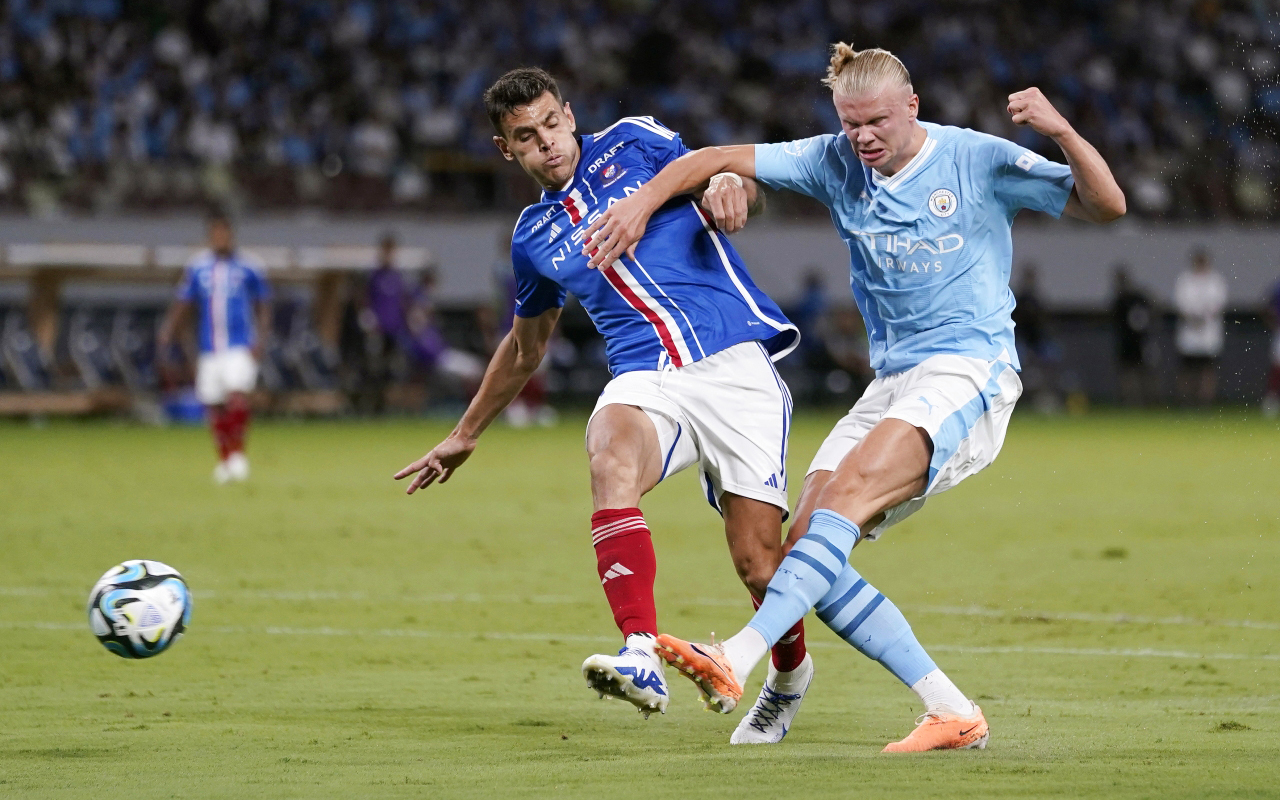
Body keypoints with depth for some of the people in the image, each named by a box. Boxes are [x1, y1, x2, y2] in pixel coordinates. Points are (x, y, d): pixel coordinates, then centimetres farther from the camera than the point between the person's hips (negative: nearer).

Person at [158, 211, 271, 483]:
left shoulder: (249, 267, 2)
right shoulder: (196, 267, 7)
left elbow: (263, 308, 7)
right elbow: (183, 305, 13)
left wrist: (259, 341, -5)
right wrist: (167, 331, -3)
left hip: (241, 348, -3)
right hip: (209, 350, 3)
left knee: (237, 397, -21)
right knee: (214, 407, 4)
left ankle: (238, 453, -7)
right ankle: (224, 460, 19)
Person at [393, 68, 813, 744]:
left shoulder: (633, 143, 10)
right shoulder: (533, 237, 18)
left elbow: (742, 189, 13)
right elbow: (525, 346, 33)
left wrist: (728, 185, -12)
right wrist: (465, 435, 39)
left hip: (735, 364, -2)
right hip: (645, 378, 2)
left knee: (758, 561, -8)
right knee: (611, 460, -35)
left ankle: (789, 671, 27)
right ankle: (642, 658, -47)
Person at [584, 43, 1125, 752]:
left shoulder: (977, 160, -4)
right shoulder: (836, 163, 7)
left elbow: (1105, 206, -8)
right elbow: (717, 159, 9)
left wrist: (1062, 132, -25)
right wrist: (643, 201, -6)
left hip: (971, 370, -7)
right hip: (891, 384, 7)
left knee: (848, 491, -30)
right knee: (807, 546, -10)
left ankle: (736, 660, -42)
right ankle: (952, 714, -8)